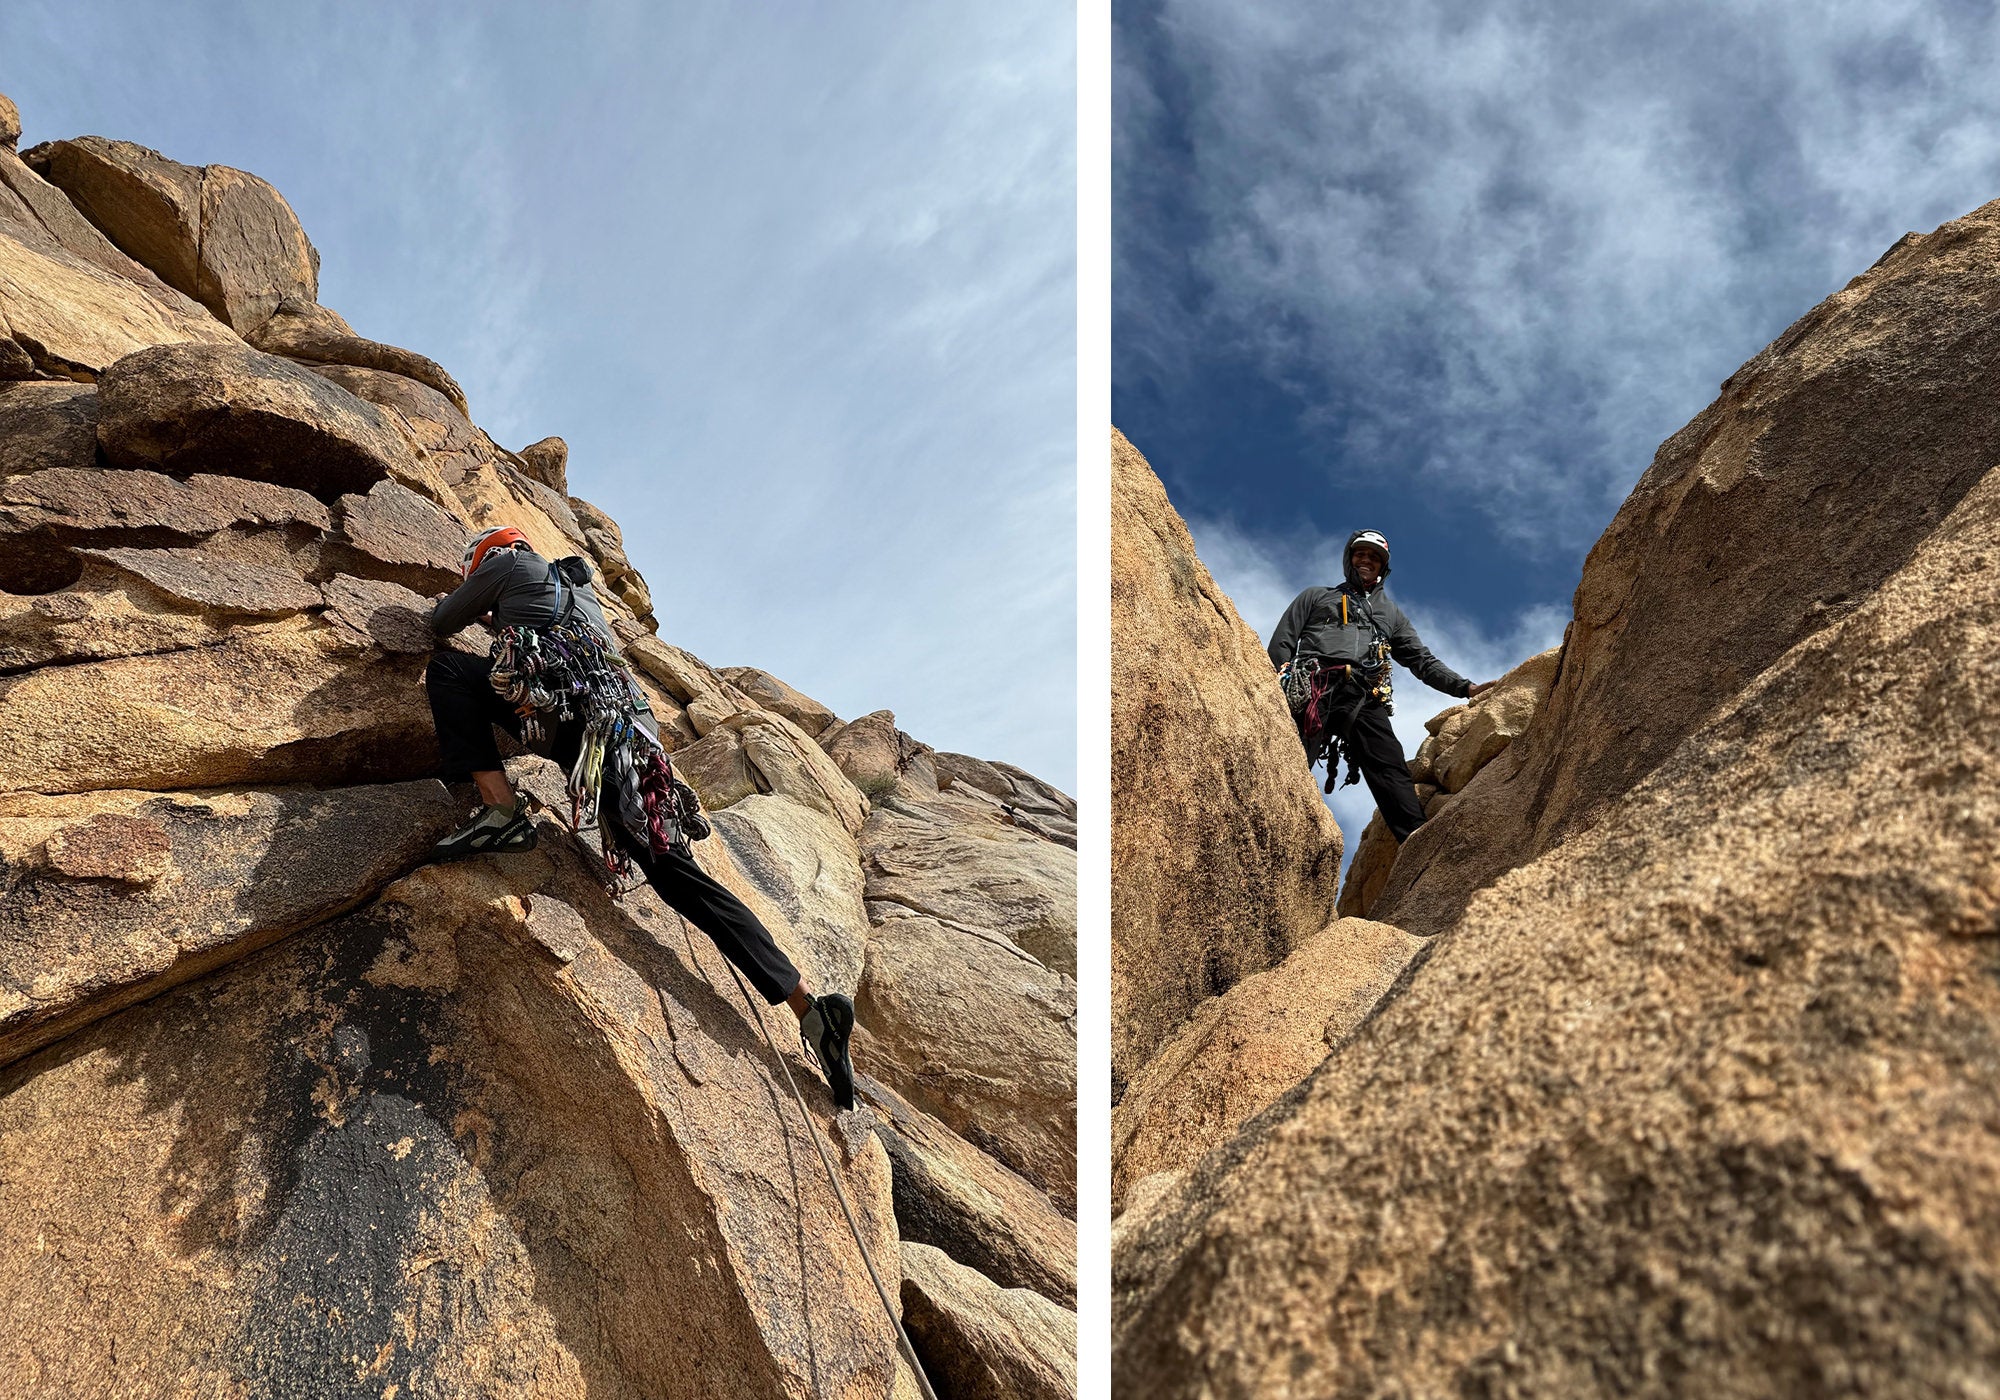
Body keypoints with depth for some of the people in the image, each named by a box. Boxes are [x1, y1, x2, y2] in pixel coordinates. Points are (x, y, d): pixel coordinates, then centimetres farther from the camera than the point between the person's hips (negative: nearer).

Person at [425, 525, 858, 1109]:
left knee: (447, 667, 8)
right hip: (631, 727, 7)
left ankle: (501, 810, -14)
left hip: (564, 707, -6)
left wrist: (475, 600, 50)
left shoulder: (508, 563, 19)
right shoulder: (580, 585, 37)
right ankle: (810, 1006, -6)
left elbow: (441, 623, 29)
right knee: (678, 873, 3)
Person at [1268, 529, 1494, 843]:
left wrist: (1465, 688, 13)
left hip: (1364, 699, 2)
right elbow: (1281, 644, 17)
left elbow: (1423, 661, 30)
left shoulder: (1391, 614, 37)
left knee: (1393, 774, -18)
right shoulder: (1316, 597, 29)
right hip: (1312, 689, -2)